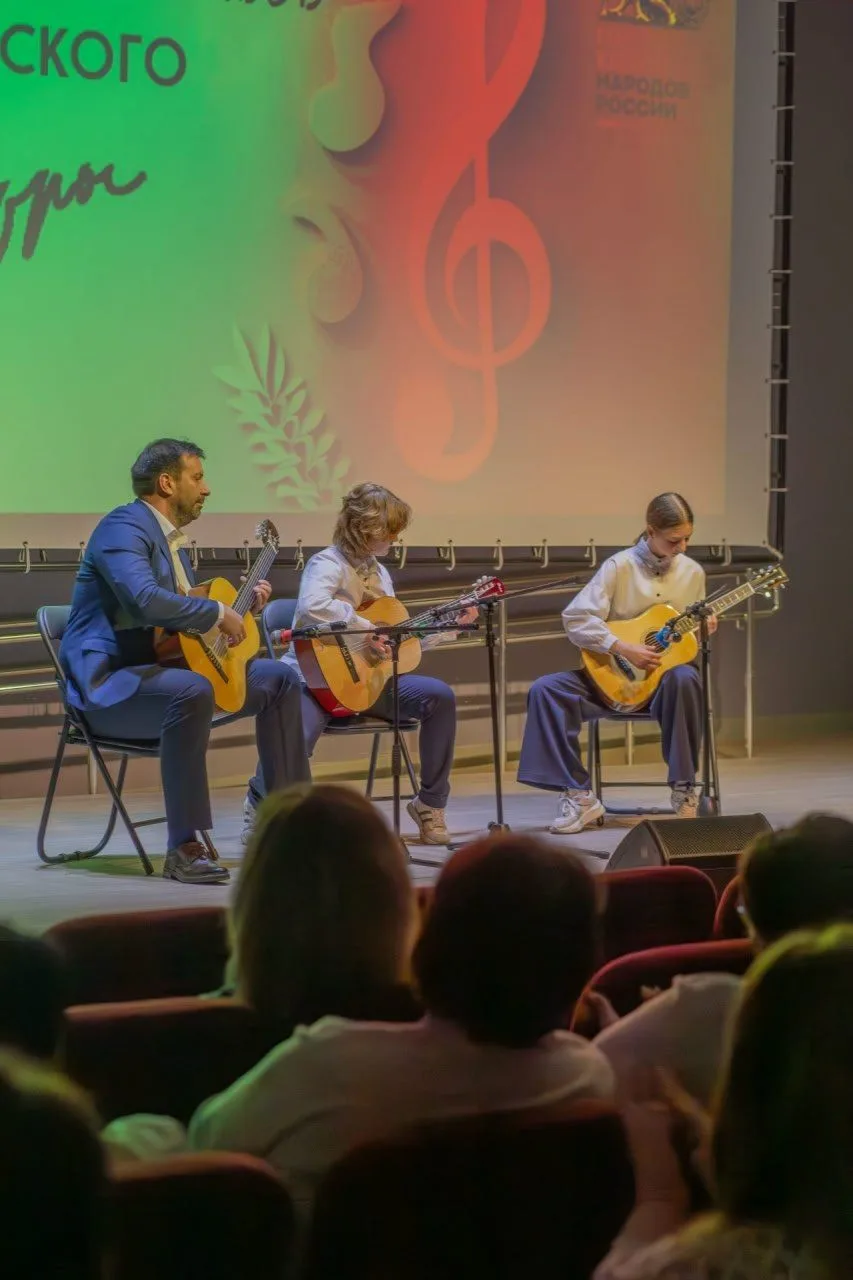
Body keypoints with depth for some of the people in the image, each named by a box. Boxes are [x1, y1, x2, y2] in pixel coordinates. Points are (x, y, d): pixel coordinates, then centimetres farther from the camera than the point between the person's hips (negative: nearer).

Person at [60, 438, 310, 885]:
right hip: (109, 682, -11)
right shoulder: (124, 527, -15)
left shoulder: (169, 536, 17)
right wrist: (218, 614, -22)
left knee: (279, 678, 8)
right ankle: (185, 848, -37)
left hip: (162, 667, 11)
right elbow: (146, 600, -33)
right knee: (192, 691, -40)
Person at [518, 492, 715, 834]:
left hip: (664, 673, 1)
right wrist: (623, 649, -22)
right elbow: (576, 618, -14)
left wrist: (703, 630, -6)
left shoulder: (692, 572, 5)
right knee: (546, 690, -24)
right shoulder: (620, 567, -7)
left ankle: (684, 789, -24)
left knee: (685, 678, -37)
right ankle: (579, 796, -22)